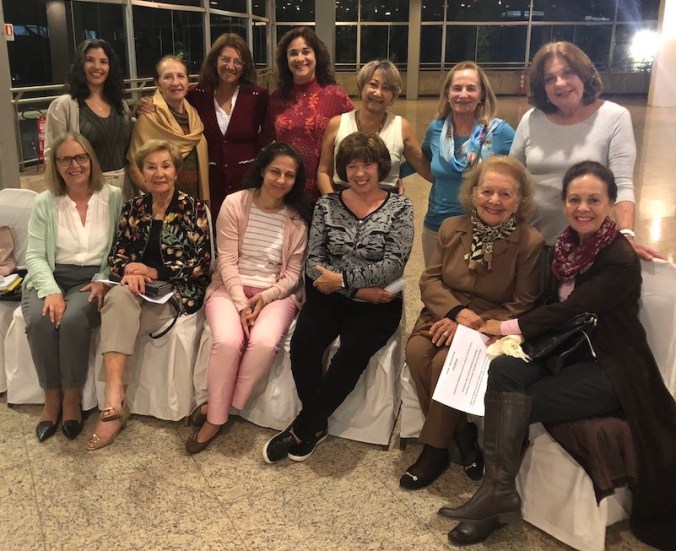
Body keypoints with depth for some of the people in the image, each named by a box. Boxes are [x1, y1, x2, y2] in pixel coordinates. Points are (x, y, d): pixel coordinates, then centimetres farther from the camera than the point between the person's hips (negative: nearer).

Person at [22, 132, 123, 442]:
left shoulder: (114, 198, 2)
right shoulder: (45, 203, 4)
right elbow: (34, 256, -1)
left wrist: (104, 282, -14)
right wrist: (51, 291, -17)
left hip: (94, 279, -1)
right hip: (52, 278, 2)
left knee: (73, 320, -32)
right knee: (39, 320, -30)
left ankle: (72, 398, -11)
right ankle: (51, 398, -8)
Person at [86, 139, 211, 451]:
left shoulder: (193, 209, -2)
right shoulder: (132, 208, 12)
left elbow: (201, 263, -9)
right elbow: (117, 254, 8)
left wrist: (153, 272, -15)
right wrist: (129, 270, -16)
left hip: (177, 291, -3)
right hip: (138, 288, 4)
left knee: (118, 317, -29)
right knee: (119, 296, -33)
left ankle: (113, 402, -22)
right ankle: (114, 399, -40)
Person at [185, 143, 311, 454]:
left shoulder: (297, 218, 2)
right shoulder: (235, 204, -2)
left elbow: (293, 273, 2)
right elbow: (227, 261, -5)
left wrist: (265, 298, -15)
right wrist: (241, 303, -16)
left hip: (276, 294, 1)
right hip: (230, 288, -1)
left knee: (264, 343, -30)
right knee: (227, 341, -31)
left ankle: (216, 409, -11)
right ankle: (216, 417, -11)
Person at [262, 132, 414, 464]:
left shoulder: (400, 208, 0)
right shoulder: (326, 205, 5)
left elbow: (394, 264, -10)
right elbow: (314, 261, 0)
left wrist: (343, 279, -17)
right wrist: (359, 288, -13)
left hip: (377, 303, -2)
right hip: (330, 297, 2)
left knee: (352, 351, -29)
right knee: (302, 344, -25)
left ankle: (302, 428, -12)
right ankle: (315, 426, -4)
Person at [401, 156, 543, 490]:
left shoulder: (530, 242, -8)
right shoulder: (451, 228, 4)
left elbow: (522, 306, -9)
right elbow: (429, 280, 4)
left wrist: (471, 324, -18)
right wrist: (458, 311, -15)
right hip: (445, 315, 4)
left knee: (446, 361, -29)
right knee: (416, 351, -26)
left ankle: (435, 449, -7)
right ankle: (461, 435, -8)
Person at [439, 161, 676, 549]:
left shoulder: (621, 260, -18)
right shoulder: (568, 244, 4)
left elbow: (569, 311, -19)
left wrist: (505, 327, -9)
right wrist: (506, 332, -6)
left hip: (610, 369, -6)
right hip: (568, 352, 6)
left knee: (519, 403, -21)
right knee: (503, 370, -22)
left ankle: (498, 492, -3)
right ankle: (498, 490, -23)